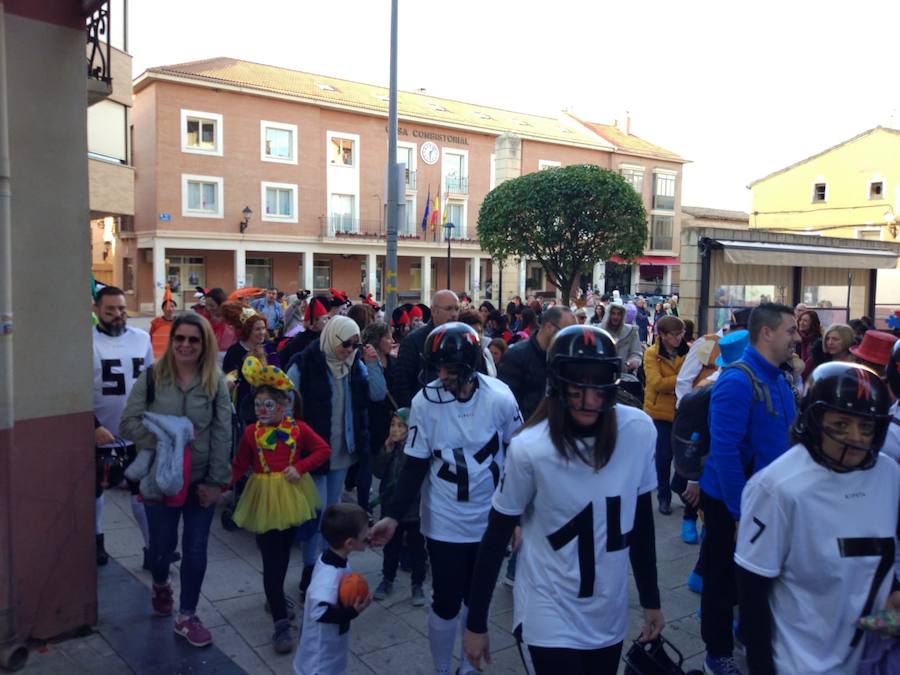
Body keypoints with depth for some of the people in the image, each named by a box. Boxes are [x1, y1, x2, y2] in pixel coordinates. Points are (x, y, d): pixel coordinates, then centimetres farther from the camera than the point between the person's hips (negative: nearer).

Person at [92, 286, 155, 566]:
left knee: (143, 490, 7)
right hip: (100, 433, -2)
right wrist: (95, 426, -17)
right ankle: (96, 539, 38)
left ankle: (152, 548, 17)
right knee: (94, 489, 17)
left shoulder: (142, 338, 1)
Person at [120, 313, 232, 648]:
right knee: (162, 546, 12)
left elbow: (222, 434, -5)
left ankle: (187, 616, 26)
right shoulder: (151, 377, -5)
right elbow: (129, 423, -7)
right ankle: (160, 585, 47)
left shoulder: (216, 382, -4)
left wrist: (216, 481, -8)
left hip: (201, 479, 1)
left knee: (195, 550, 7)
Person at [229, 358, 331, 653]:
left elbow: (324, 450, -2)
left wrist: (301, 467, -15)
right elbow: (239, 466, -1)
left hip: (291, 495, 2)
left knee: (284, 552, 18)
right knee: (271, 559, -5)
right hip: (264, 499, -2)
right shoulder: (251, 432, -5)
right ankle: (281, 622, 0)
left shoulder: (298, 428, -5)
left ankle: (275, 597, 43)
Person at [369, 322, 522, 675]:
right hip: (444, 522, -1)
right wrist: (393, 516, -11)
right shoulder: (425, 401, -15)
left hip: (490, 518, 1)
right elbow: (415, 465, -6)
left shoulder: (500, 397, -15)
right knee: (446, 603, 5)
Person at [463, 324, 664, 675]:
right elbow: (496, 537, -10)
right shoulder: (529, 448, -22)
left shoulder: (640, 431, -14)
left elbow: (641, 519, 1)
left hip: (611, 611, 4)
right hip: (550, 613, -3)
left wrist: (650, 600, 9)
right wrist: (476, 623, -4)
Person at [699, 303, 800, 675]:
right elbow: (724, 452, -26)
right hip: (731, 503, -8)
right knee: (724, 580, 11)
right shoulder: (737, 382, -24)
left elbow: (785, 439, 12)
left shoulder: (779, 380, 3)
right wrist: (740, 513, -23)